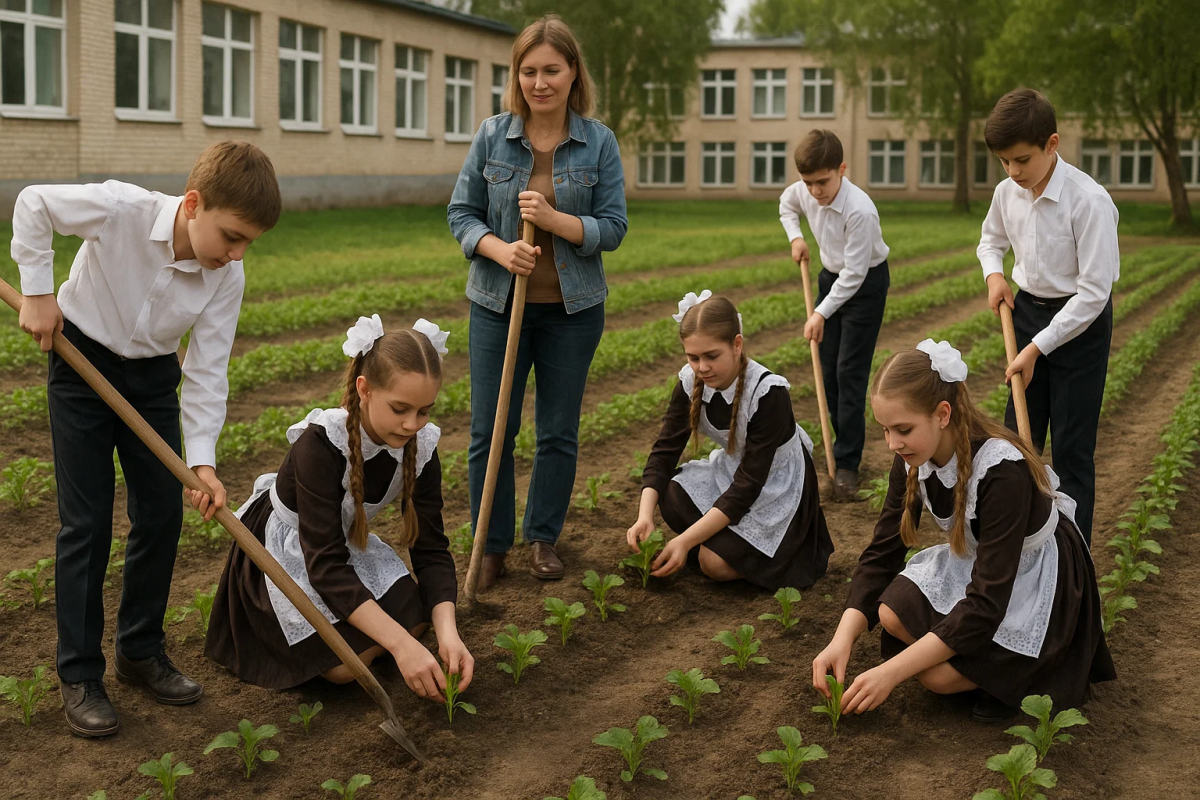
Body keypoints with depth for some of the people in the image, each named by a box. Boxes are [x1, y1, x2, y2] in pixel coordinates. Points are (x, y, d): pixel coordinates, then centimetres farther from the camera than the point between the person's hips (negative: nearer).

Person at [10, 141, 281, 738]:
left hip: (152, 375, 4)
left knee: (162, 513, 4)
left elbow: (208, 370, -15)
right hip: (82, 362, -4)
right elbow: (32, 204, -17)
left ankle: (141, 651, 22)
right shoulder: (120, 209, -31)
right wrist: (38, 292, -17)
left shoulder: (227, 277, -19)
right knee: (86, 521, -5)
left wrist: (202, 459, -23)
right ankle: (79, 676, 4)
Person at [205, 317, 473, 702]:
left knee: (412, 620, -17)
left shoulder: (420, 447, -17)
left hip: (345, 541, 5)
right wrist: (400, 645, -45)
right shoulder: (321, 442, -34)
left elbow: (431, 548, -13)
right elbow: (325, 563, -37)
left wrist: (447, 631, -32)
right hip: (284, 548, -5)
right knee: (345, 664, -21)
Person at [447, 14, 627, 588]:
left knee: (559, 433, 10)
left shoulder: (599, 142, -3)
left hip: (572, 309, 0)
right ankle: (491, 545, 17)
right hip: (498, 304, 0)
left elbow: (612, 228, -4)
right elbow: (461, 212, 2)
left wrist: (553, 219, -21)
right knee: (490, 432, 3)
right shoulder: (492, 136, -2)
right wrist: (499, 248, -18)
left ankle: (543, 538, 26)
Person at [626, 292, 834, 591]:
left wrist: (686, 540, -35)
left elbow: (749, 483, -30)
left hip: (777, 485, -5)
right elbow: (665, 450, -12)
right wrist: (644, 516, -31)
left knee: (717, 563, -22)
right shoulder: (691, 382, -13)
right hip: (731, 469, 5)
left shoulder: (768, 392, -30)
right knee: (671, 495, -24)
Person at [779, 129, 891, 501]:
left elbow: (855, 273, -28)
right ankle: (847, 444, 24)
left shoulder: (860, 211, -33)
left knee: (850, 373, -11)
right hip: (832, 276, 8)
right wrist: (796, 237, 1)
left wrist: (822, 313, -24)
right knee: (828, 369, 10)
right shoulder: (804, 192, -11)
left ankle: (846, 465, -8)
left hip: (865, 284, -8)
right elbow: (786, 203, 17)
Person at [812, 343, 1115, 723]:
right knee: (892, 613, -20)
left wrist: (891, 672, -39)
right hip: (975, 561, 7)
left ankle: (1038, 663, 2)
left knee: (941, 674, -24)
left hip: (1038, 581, -7)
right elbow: (882, 553, -10)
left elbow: (986, 602, -35)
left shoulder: (1002, 471, -35)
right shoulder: (912, 460, -14)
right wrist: (842, 640, -26)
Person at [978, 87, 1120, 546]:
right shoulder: (1008, 192, -6)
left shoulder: (1089, 201, -25)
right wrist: (994, 275, -4)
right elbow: (991, 240, 19)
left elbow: (1094, 291, -23)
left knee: (1071, 446, 0)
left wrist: (1037, 348, -21)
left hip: (1080, 323, -6)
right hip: (1028, 312, 6)